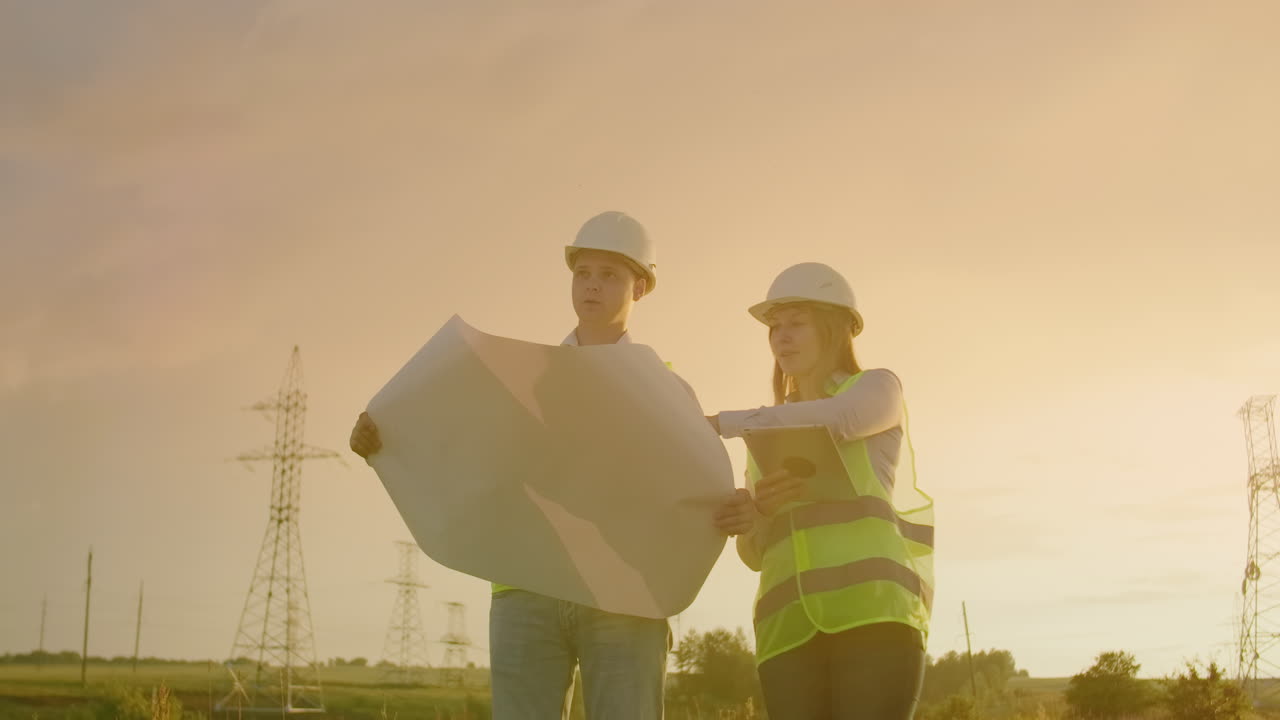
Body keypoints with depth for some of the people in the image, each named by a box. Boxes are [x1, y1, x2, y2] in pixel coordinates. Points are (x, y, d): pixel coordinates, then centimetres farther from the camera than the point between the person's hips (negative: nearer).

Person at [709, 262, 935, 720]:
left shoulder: (878, 388, 17)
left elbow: (835, 420, -9)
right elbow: (755, 552, 20)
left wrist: (721, 423, -1)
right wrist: (757, 510, -4)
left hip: (874, 610, -4)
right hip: (790, 627, 4)